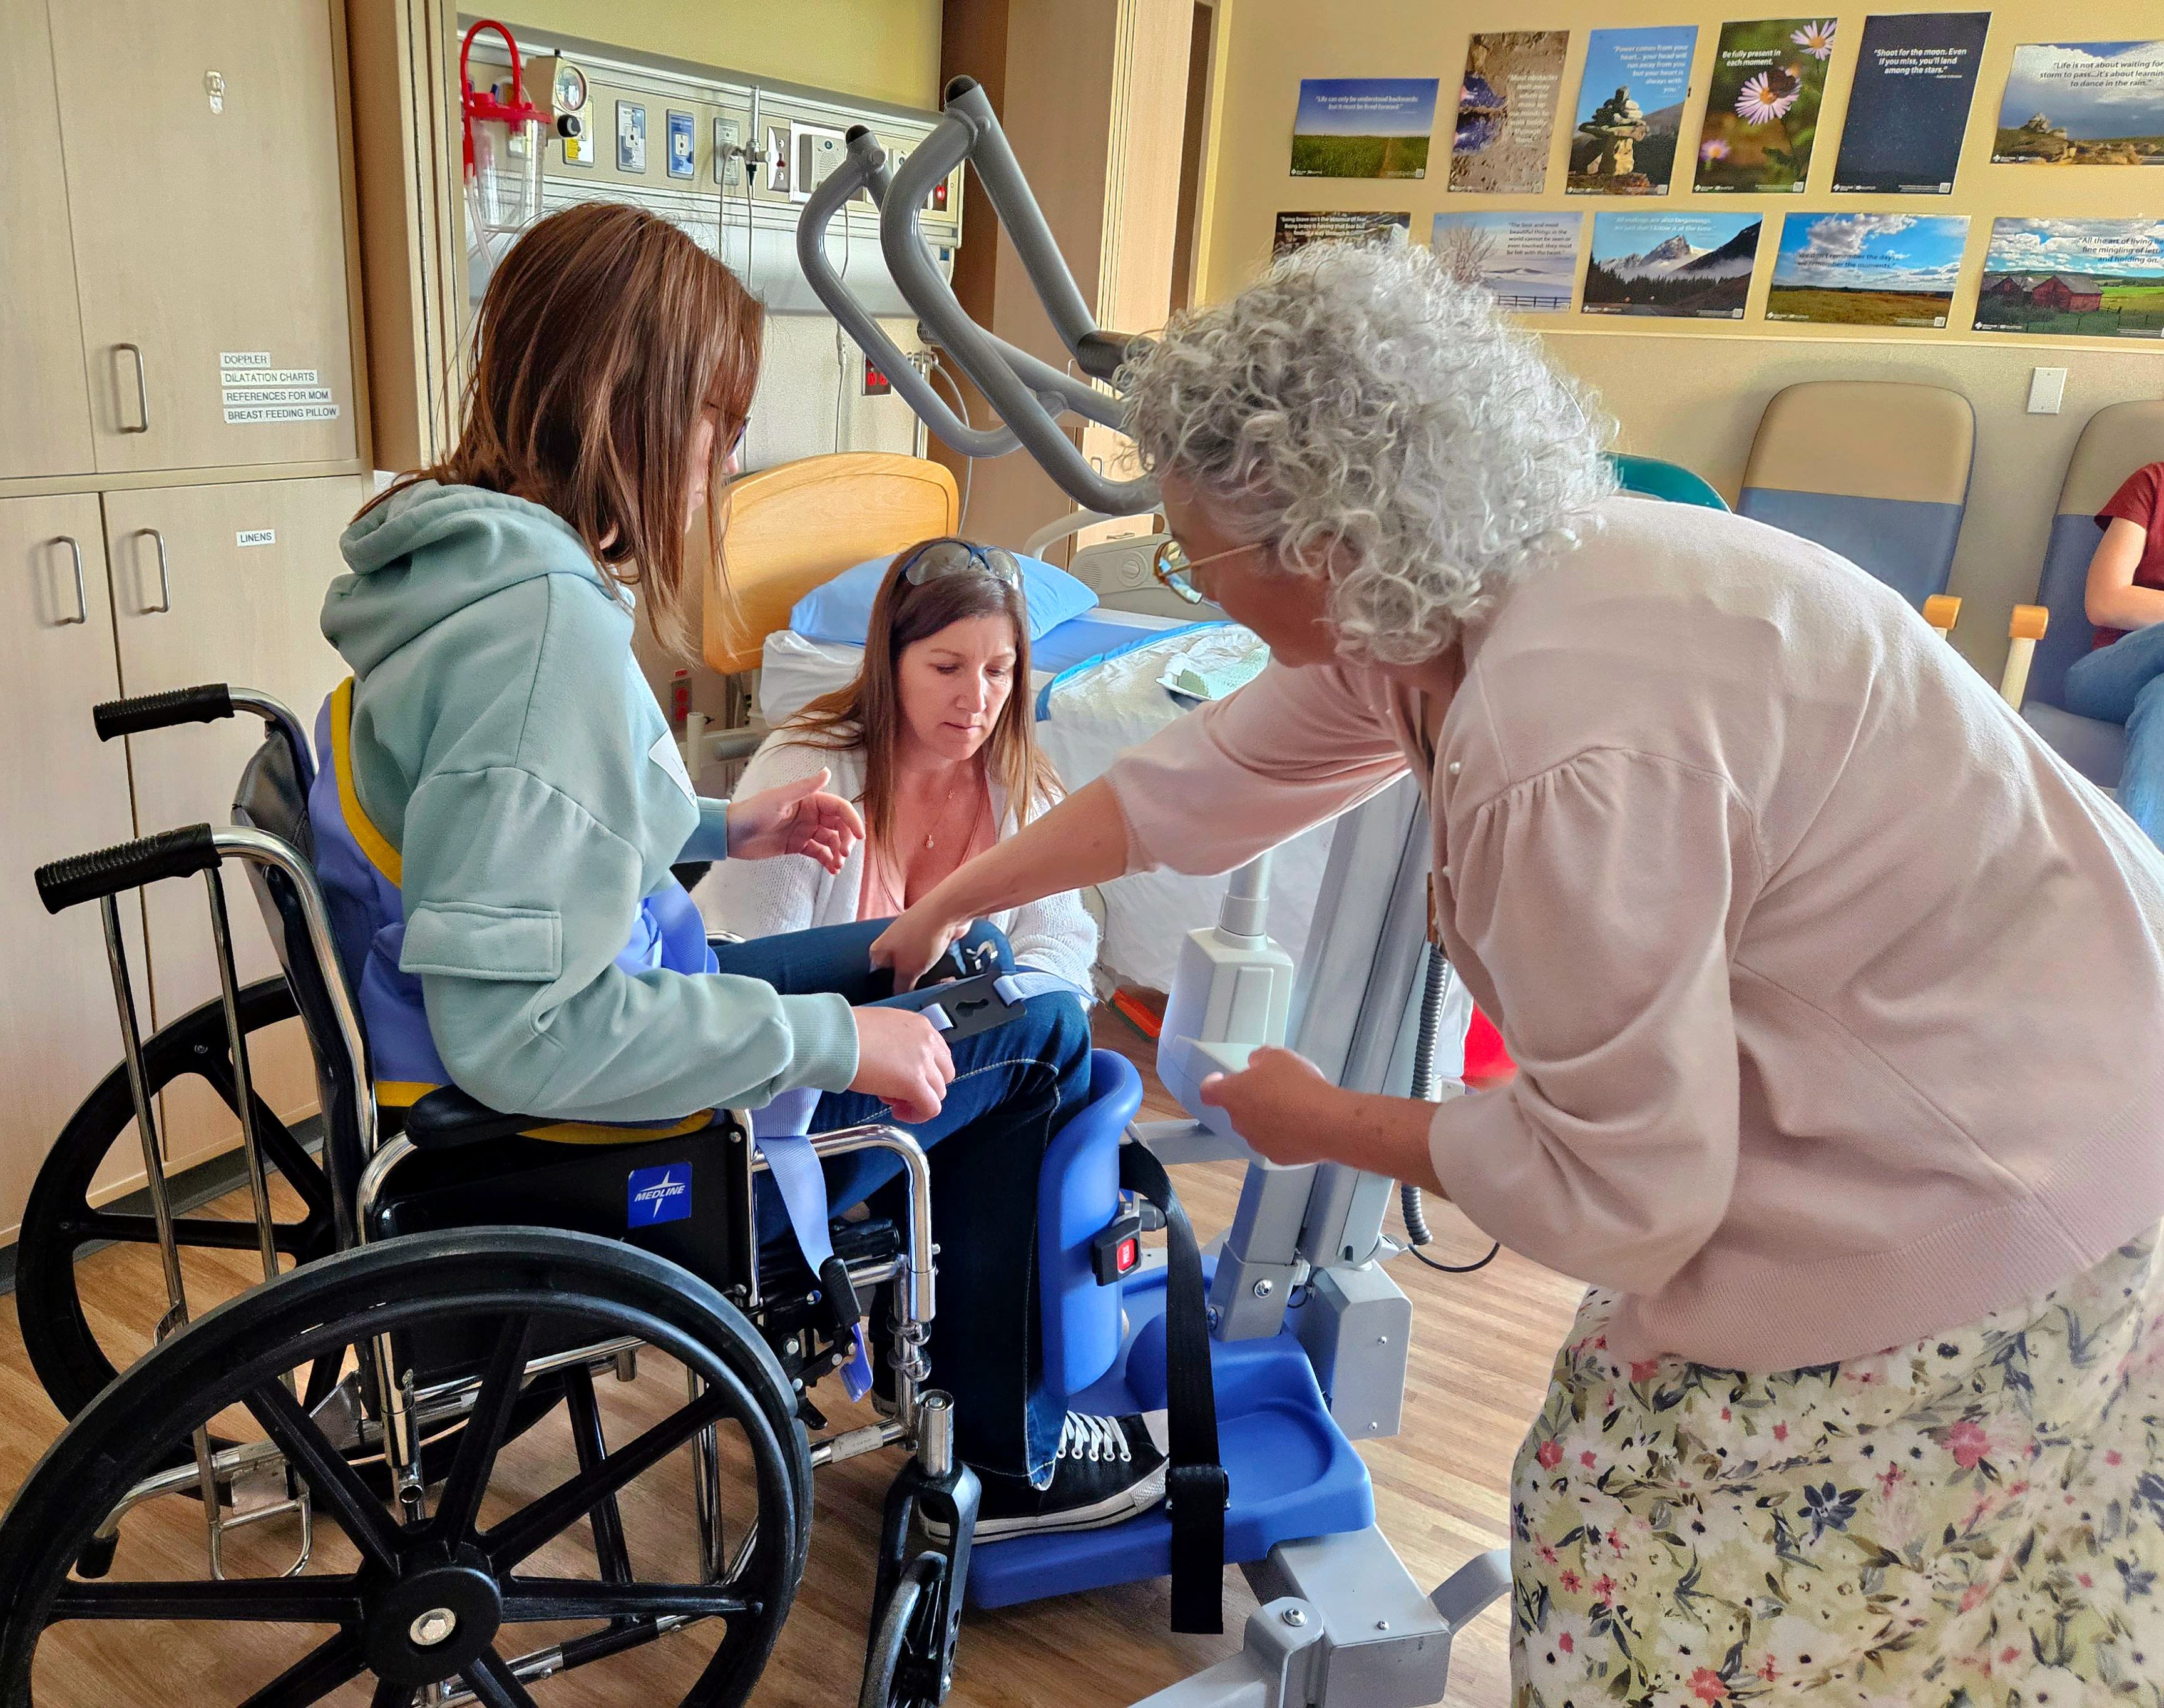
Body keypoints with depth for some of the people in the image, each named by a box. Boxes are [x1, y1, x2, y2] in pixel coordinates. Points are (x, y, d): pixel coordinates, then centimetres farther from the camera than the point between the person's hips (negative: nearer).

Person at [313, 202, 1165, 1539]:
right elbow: (522, 1031, -34)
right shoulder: (546, 627, -30)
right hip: (591, 1158, -9)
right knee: (1037, 1036, -1)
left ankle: (943, 1332, 35)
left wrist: (719, 829, 12)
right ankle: (1010, 1456, 16)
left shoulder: (469, 562, 1)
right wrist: (833, 1042, -26)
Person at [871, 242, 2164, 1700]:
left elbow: (1618, 1195, -25)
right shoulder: (1429, 600, -5)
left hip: (1984, 1180, -8)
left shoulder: (1568, 747, -34)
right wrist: (950, 905, 20)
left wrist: (1327, 1126, -8)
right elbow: (1204, 780, 9)